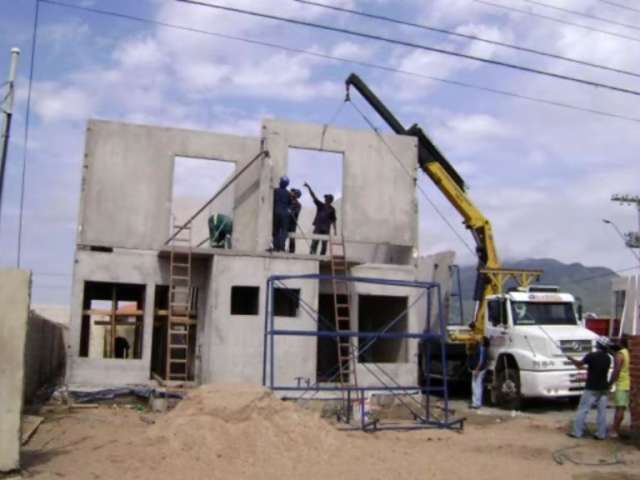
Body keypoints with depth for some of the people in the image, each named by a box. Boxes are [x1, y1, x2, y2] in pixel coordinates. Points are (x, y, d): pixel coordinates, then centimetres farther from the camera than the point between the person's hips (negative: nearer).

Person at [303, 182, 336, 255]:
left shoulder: (332, 209, 4)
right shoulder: (320, 205, 5)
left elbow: (333, 220, 6)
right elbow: (314, 196, -2)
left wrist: (335, 230, 1)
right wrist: (309, 187, -10)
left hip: (326, 229, 0)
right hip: (318, 227, 0)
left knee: (324, 244, 2)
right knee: (314, 242, -8)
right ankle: (312, 255, -11)